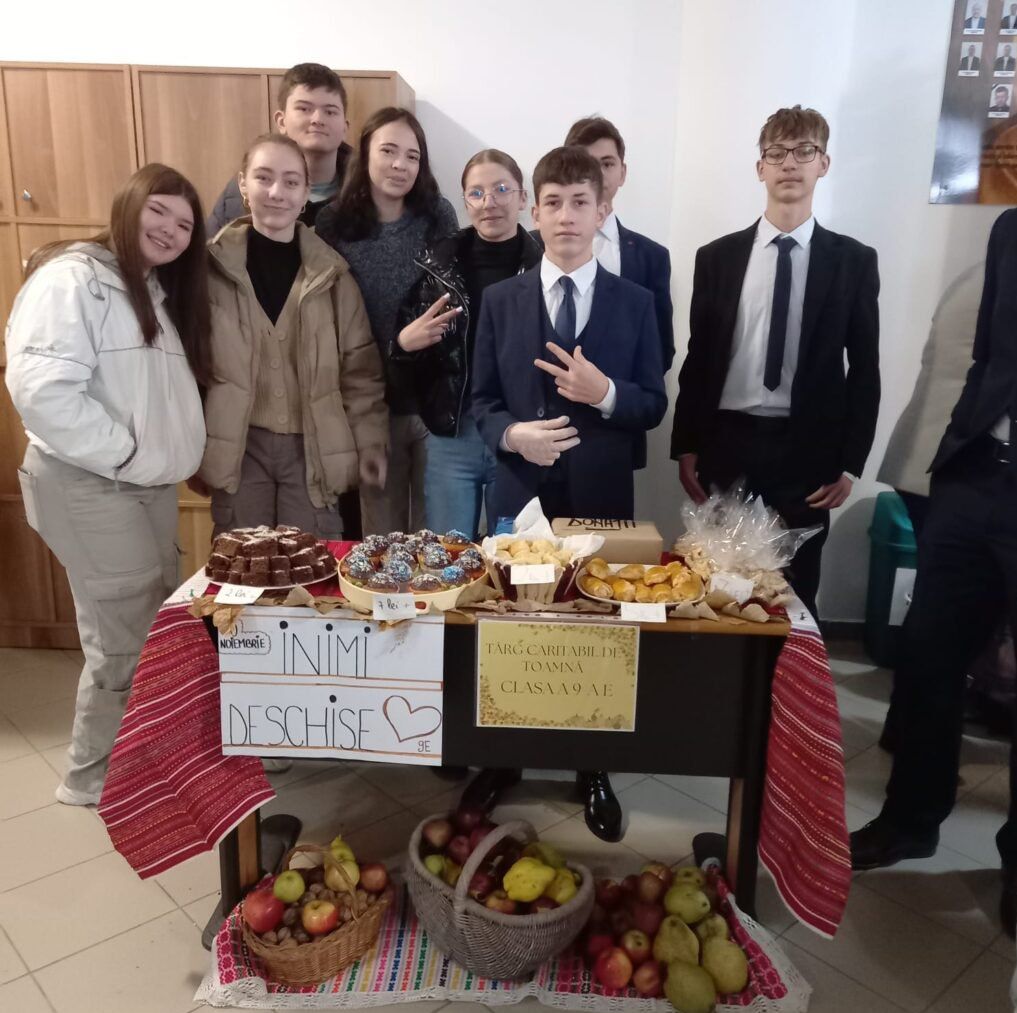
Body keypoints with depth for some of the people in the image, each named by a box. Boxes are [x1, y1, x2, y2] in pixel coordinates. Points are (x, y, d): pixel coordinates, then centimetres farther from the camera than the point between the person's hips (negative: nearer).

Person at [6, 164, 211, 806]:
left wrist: (169, 457, 3)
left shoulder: (161, 294, 17)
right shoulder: (73, 278, -13)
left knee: (160, 625, 15)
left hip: (151, 485, 9)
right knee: (125, 637, -2)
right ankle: (96, 774, 19)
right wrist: (128, 457, -20)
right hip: (91, 487, -9)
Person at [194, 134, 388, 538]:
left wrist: (370, 443, 2)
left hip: (312, 449, 1)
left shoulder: (330, 272, 4)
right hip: (239, 448, -1)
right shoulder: (214, 266, 0)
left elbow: (360, 368, 5)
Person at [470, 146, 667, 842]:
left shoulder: (635, 302, 1)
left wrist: (605, 392, -19)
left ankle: (595, 771, 27)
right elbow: (482, 399, 4)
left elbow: (654, 405, 1)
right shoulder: (501, 300, 4)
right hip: (521, 492, 1)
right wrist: (512, 434, -17)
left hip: (601, 496, -1)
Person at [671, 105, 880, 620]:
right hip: (726, 444, 1)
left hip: (807, 450, -1)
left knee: (794, 587, 8)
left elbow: (864, 369, 2)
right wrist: (686, 446, 2)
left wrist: (849, 461, -3)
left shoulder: (853, 261, 3)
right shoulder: (717, 257, 5)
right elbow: (697, 357, 6)